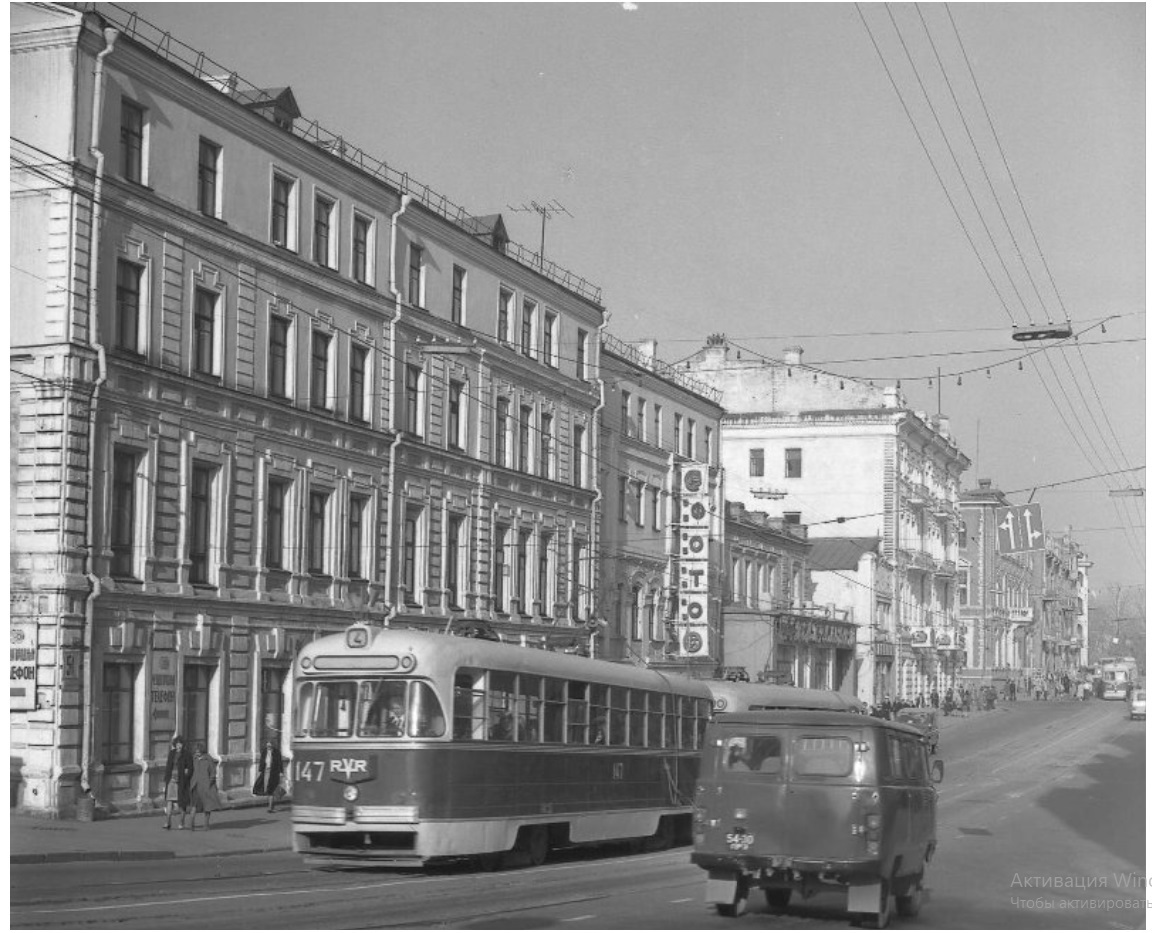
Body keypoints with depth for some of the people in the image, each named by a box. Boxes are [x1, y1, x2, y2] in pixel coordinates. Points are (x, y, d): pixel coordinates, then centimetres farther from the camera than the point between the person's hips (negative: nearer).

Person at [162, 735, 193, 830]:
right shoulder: (172, 753, 9)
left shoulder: (187, 754, -3)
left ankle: (182, 822, 12)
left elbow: (190, 768, -3)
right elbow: (168, 766, 12)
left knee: (182, 802, 2)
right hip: (171, 779, 3)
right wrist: (165, 780, 8)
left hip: (182, 781, -3)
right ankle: (168, 822, -10)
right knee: (169, 801, -6)